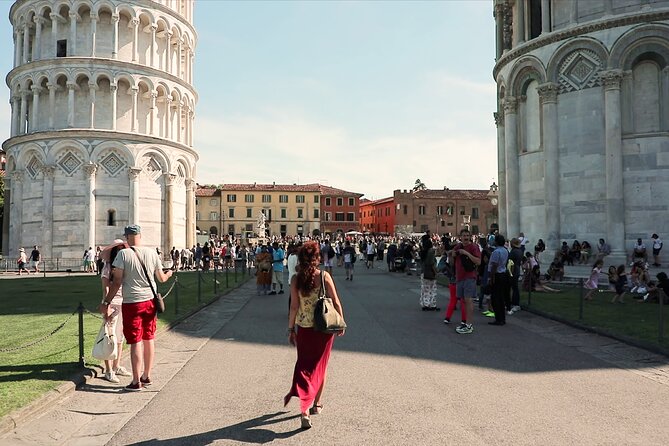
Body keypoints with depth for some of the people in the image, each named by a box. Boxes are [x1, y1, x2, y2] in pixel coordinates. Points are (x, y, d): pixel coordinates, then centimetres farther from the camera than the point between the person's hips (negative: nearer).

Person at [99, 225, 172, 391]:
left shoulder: (123, 254, -11)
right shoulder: (152, 253, 0)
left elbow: (117, 282, -12)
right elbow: (161, 278, 8)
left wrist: (106, 302, -4)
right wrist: (169, 273, 31)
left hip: (132, 303, -4)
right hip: (150, 301, 4)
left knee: (135, 342, 2)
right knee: (148, 339, 15)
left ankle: (136, 382, 8)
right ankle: (147, 376, 27)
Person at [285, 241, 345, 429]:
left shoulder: (296, 280, -8)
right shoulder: (324, 276, -9)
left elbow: (294, 307, -7)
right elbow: (336, 302, -7)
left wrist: (290, 329, 2)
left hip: (304, 329, 0)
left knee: (303, 365, 12)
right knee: (319, 366, 17)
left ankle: (304, 408, -1)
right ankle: (316, 403, 27)